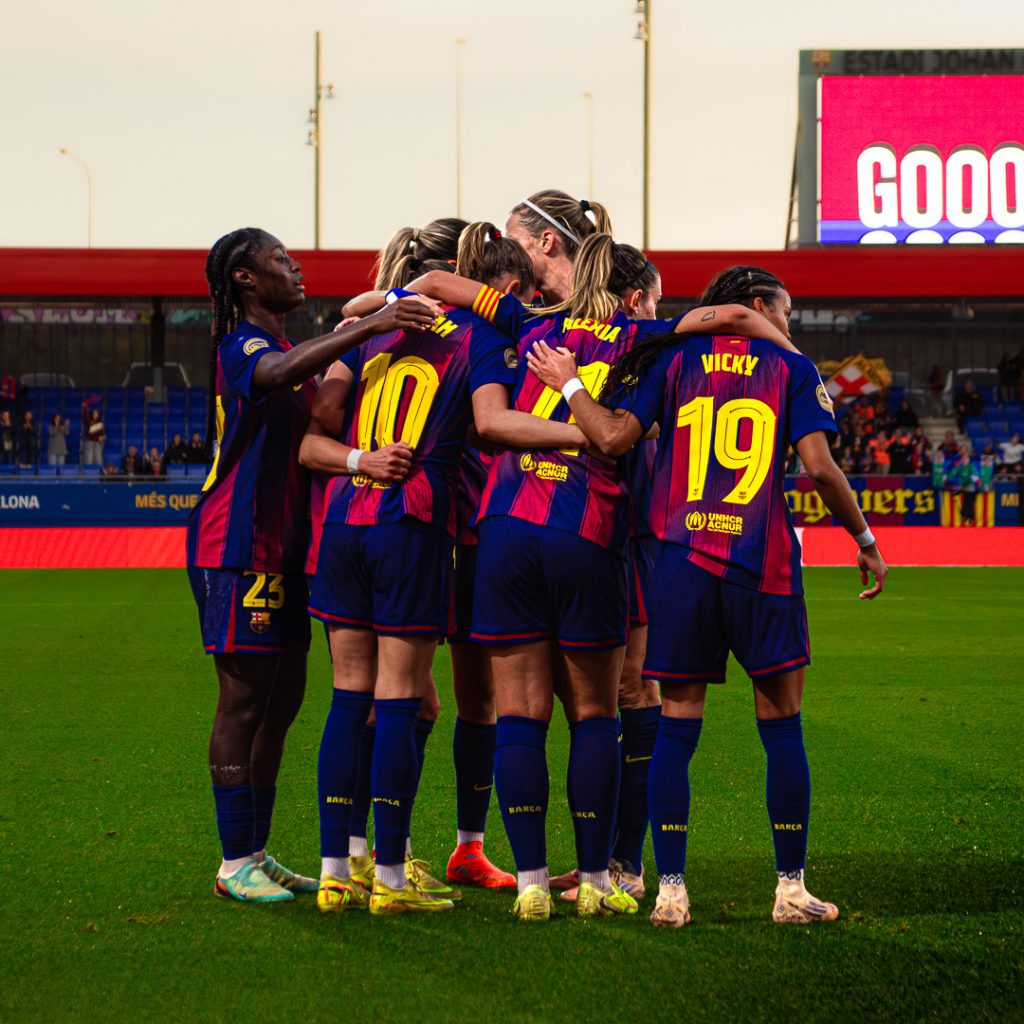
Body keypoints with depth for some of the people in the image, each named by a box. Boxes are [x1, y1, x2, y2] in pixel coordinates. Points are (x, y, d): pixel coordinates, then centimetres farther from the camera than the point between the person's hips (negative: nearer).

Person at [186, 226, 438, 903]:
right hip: (238, 549, -10)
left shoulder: (292, 348, 21)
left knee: (282, 701, 10)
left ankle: (257, 853, 16)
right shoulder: (243, 345, -11)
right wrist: (368, 327, -44)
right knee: (244, 700, -7)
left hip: (284, 548, 10)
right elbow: (278, 373, -35)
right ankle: (235, 863, -4)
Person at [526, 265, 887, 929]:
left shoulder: (676, 357, 11)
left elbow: (613, 436, -1)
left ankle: (671, 892, 2)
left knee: (677, 726, 4)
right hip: (763, 562, -2)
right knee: (782, 728, 7)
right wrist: (865, 540, 8)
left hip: (681, 557, 2)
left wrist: (567, 382, 13)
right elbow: (820, 466, -3)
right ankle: (792, 890, 8)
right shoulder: (791, 367, 7)